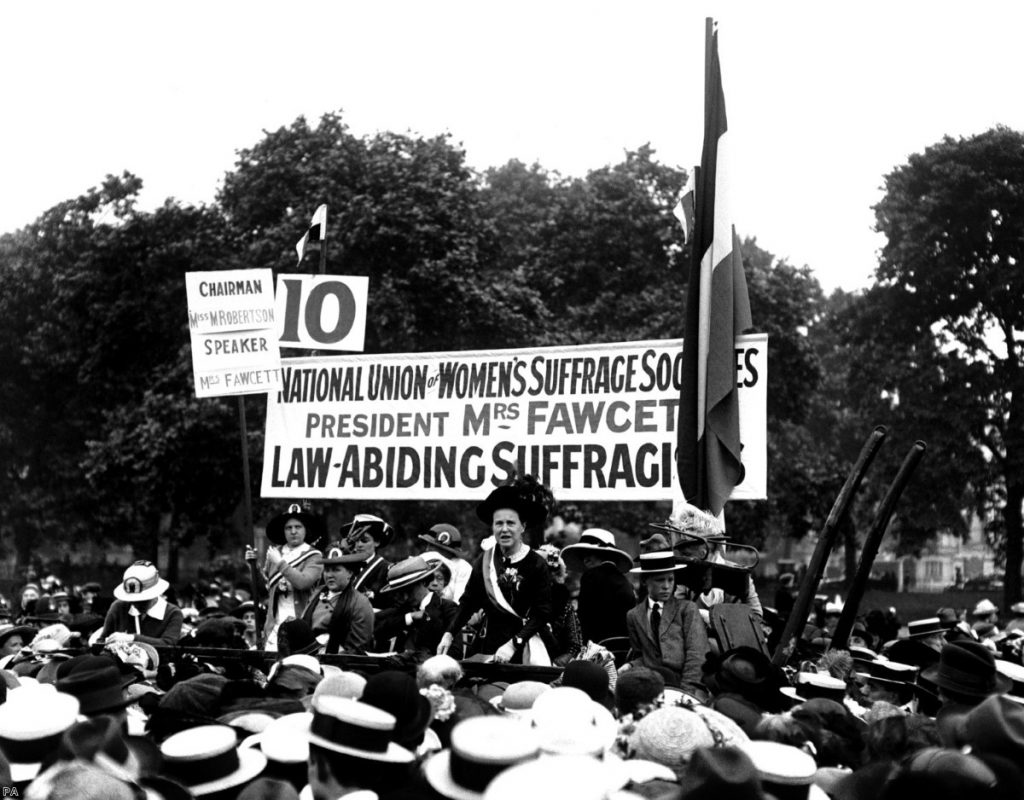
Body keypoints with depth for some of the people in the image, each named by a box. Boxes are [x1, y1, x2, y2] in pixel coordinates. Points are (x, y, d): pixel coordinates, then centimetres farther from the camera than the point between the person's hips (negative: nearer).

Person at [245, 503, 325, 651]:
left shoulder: (314, 557, 1)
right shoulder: (275, 552, 14)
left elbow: (303, 582, -15)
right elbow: (265, 586, 20)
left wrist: (280, 562, -11)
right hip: (275, 623, 4)